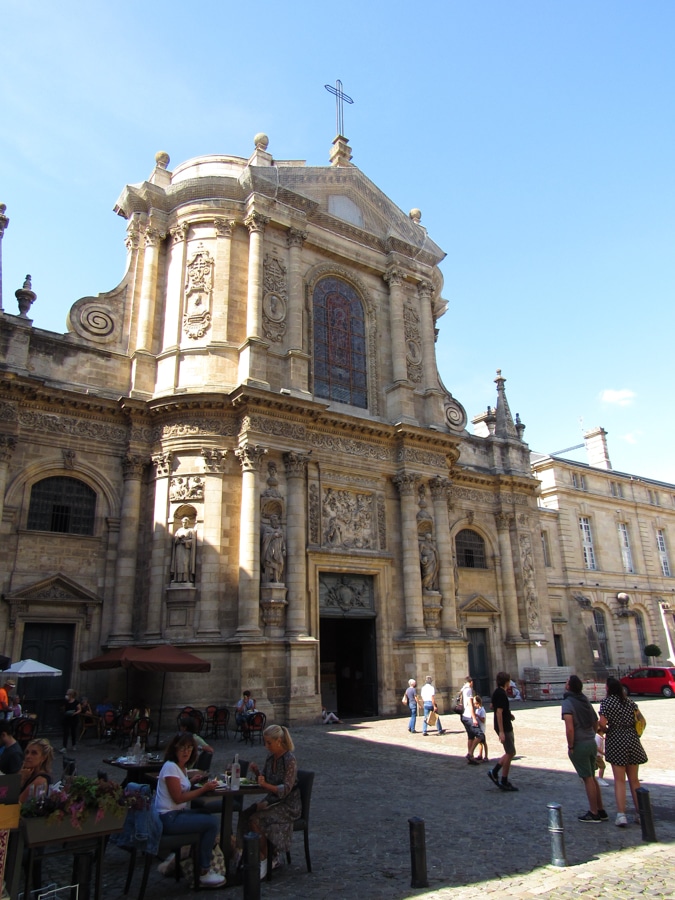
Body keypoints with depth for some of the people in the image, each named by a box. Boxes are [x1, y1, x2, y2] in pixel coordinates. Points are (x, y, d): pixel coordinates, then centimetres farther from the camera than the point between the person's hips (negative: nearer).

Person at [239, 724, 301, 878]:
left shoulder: (290, 759, -18)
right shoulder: (270, 756, 5)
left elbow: (286, 789, -21)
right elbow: (264, 778, 13)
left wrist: (266, 785, -32)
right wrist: (256, 771, -7)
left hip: (288, 804, -7)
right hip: (272, 799, 8)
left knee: (256, 819, -24)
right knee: (245, 815, -15)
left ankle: (263, 859, -4)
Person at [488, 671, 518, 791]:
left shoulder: (497, 693, 10)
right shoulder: (501, 694, -21)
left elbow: (492, 706, 24)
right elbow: (499, 712, -25)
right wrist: (501, 732, -27)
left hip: (506, 727, 10)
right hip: (504, 728, -10)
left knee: (510, 752, 15)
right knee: (510, 753, -2)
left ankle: (494, 772, 15)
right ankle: (504, 781, 5)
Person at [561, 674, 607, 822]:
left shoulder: (568, 702, -17)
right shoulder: (585, 700, 7)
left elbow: (570, 728, -25)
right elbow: (596, 722, 15)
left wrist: (570, 747, -14)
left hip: (579, 745, -8)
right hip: (591, 743, 8)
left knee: (588, 779, 3)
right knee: (592, 777, 19)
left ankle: (594, 813, 13)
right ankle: (601, 811, 27)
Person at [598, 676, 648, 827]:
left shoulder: (606, 702, -7)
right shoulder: (629, 702, 7)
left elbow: (603, 723, -15)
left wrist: (603, 730, 5)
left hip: (615, 742, -4)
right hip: (632, 741, 4)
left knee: (619, 780, 2)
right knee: (634, 779, 15)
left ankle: (621, 814, -4)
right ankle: (640, 813, 17)